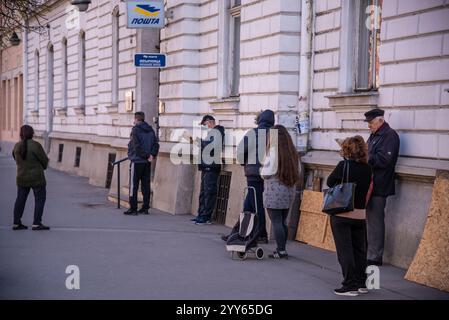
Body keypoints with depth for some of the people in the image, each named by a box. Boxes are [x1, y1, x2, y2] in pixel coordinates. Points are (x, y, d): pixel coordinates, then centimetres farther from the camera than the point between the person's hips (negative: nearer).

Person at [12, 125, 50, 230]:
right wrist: (42, 167, 12)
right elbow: (44, 160, -9)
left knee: (20, 199, 13)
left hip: (22, 177, 5)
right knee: (40, 199, 5)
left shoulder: (17, 146, -1)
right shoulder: (35, 145, -17)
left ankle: (16, 223, 15)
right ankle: (36, 223, 1)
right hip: (37, 177, -5)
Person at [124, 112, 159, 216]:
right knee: (146, 185, 10)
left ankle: (133, 209, -2)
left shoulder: (136, 130, -10)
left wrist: (146, 155, -12)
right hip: (147, 163, 6)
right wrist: (152, 155, -4)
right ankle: (145, 208, 13)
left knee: (133, 185, -1)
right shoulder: (150, 130, 10)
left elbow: (137, 146, -18)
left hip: (137, 161, -6)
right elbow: (156, 144, 5)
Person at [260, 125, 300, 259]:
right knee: (282, 222, 14)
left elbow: (266, 173, -13)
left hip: (274, 191, -7)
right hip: (289, 190, 7)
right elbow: (298, 172, 14)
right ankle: (282, 249, 19)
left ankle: (281, 251, -3)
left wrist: (261, 170, 8)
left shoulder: (273, 151, -13)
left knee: (276, 222, -2)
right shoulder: (292, 152, 8)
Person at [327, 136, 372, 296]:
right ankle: (361, 283, 21)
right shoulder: (367, 169, 1)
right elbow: (367, 189, 10)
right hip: (360, 215, 5)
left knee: (345, 250, 0)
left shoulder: (344, 165, -13)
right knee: (359, 250, 15)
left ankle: (350, 286, -1)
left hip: (341, 214, -5)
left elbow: (330, 182, -3)